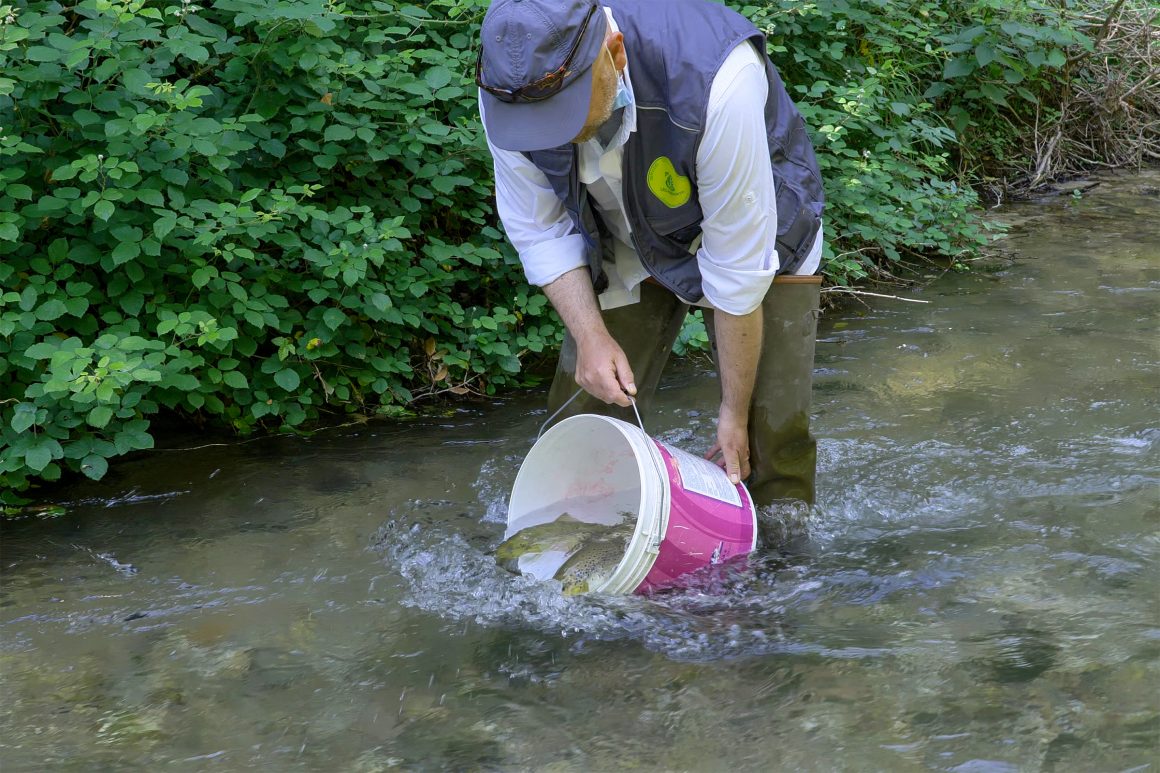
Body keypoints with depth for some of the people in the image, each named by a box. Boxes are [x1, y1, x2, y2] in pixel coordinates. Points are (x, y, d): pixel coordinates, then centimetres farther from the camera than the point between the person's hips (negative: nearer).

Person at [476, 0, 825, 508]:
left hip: (759, 230, -4)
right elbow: (539, 230, -10)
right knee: (581, 420, -2)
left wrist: (735, 412, -22)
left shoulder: (714, 81, -41)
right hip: (625, 245, 4)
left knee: (772, 441, -11)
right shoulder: (509, 86, -27)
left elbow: (737, 267, -31)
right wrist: (590, 336, -25)